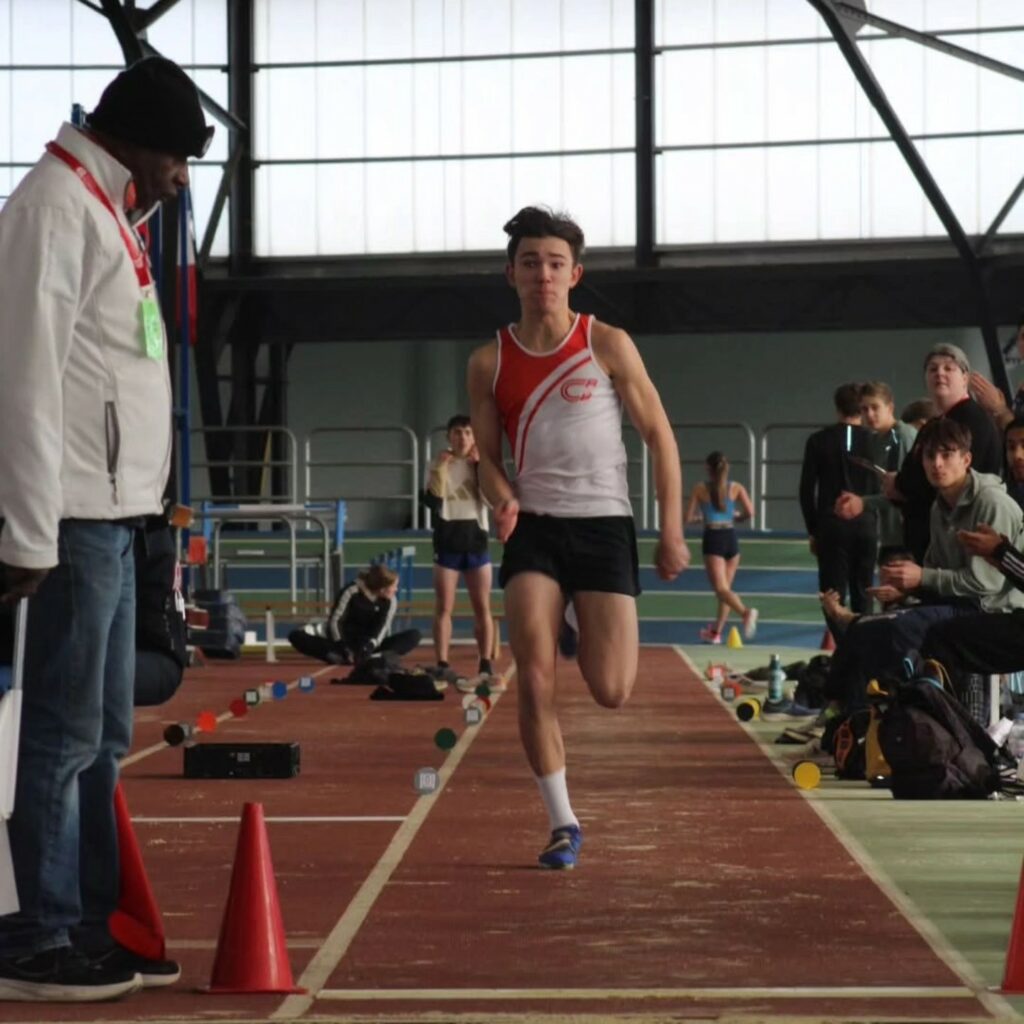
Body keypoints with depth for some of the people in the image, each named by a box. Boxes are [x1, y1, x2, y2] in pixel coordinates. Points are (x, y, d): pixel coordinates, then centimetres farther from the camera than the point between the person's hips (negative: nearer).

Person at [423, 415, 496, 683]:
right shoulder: (439, 465, 2)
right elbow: (433, 503, -11)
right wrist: (441, 468, -17)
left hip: (476, 540, 1)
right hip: (447, 542, -1)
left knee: (482, 607, 1)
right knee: (443, 608, -1)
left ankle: (486, 665, 5)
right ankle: (442, 667, 1)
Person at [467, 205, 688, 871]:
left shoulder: (607, 344, -2)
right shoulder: (490, 362, 4)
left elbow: (659, 436, 1)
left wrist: (672, 532, -2)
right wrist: (502, 497, -10)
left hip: (604, 523, -1)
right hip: (534, 527, 1)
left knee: (612, 692, -6)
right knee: (534, 680, -11)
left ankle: (583, 633, 32)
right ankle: (564, 824, 2)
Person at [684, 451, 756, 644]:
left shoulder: (700, 488, 0)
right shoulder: (736, 487, 5)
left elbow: (689, 517, -1)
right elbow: (749, 513, -4)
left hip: (712, 538, -3)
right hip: (730, 538, 3)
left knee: (721, 589, -9)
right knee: (725, 587, 16)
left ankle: (745, 612, -36)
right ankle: (716, 632, 21)